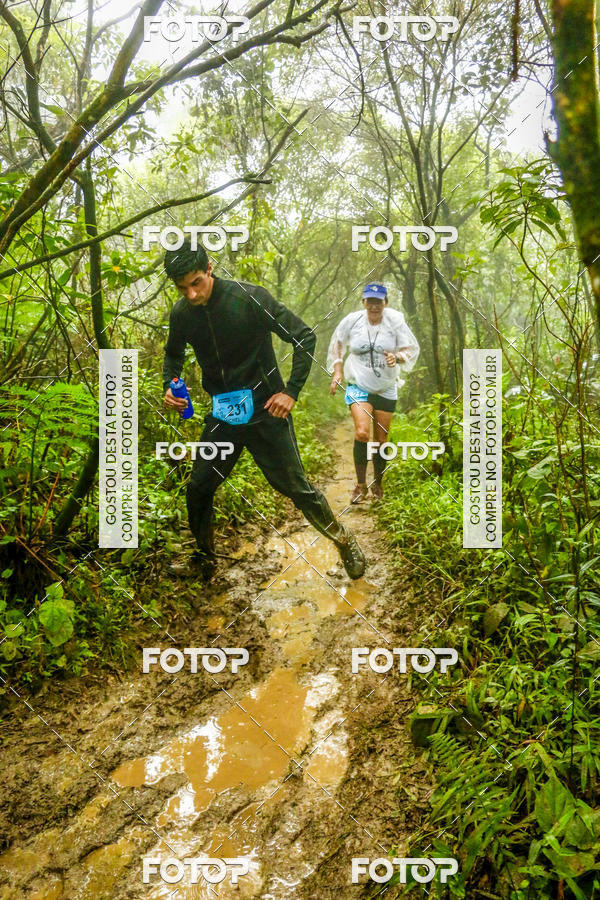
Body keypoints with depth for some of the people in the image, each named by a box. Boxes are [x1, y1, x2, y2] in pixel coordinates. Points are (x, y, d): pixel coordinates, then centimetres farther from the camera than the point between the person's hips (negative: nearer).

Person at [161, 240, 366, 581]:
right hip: (223, 414, 5)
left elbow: (305, 337, -12)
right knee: (198, 489, 6)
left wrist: (291, 391, -14)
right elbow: (174, 355, 18)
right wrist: (170, 387, -1)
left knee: (296, 487, 0)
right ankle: (205, 561, 29)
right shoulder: (182, 314, -4)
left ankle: (346, 543, 22)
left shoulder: (250, 298, -19)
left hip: (265, 410, -4)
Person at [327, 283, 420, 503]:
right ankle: (361, 485, -6)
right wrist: (337, 372, 4)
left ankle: (377, 484, 28)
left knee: (381, 440, 6)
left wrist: (397, 357, -22)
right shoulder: (352, 320, -5)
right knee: (362, 432, -21)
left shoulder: (395, 322, -7)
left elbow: (412, 349, 0)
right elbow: (337, 344, 11)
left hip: (386, 388, 1)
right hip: (359, 386, -1)